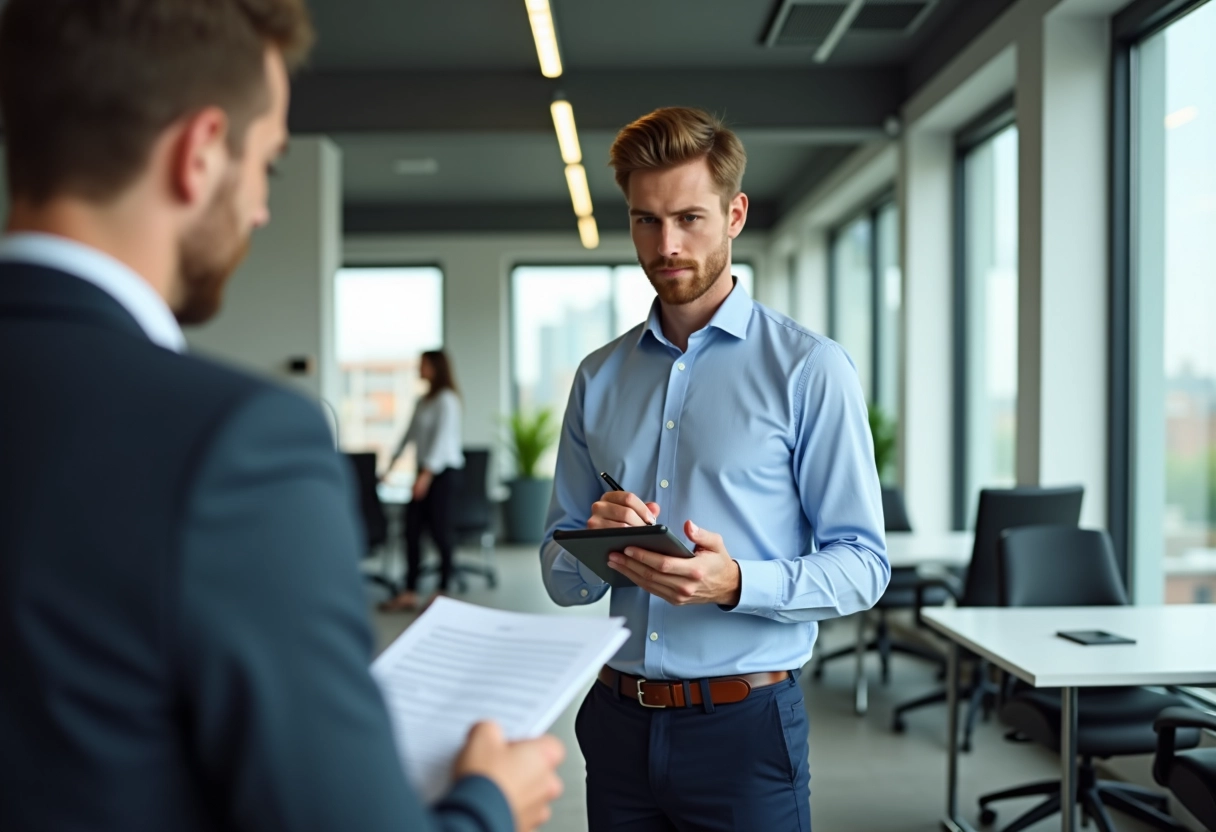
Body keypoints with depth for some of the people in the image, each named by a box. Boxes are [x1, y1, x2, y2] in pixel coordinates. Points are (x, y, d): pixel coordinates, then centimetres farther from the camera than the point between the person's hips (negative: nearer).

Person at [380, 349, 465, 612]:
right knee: (412, 528, 4)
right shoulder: (425, 400, 15)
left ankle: (443, 592, 6)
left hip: (444, 470, -8)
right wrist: (393, 460, 17)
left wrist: (426, 473, -24)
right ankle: (410, 593, 7)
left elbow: (442, 438, -18)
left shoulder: (446, 399, -10)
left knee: (441, 529, -3)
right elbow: (411, 432, 21)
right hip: (427, 471, 9)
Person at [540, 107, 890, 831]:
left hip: (742, 723, -4)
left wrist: (736, 583, -24)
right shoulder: (599, 378, 9)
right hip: (618, 717, 4)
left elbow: (862, 565, -9)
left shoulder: (810, 369, -6)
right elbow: (561, 576, 8)